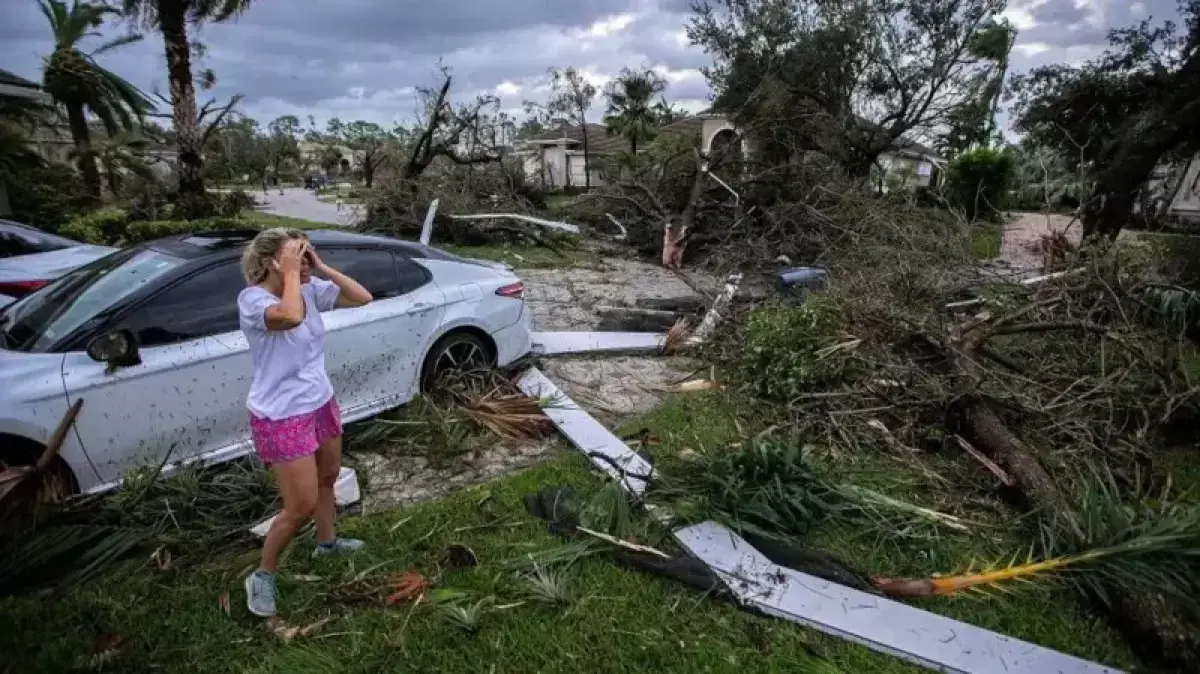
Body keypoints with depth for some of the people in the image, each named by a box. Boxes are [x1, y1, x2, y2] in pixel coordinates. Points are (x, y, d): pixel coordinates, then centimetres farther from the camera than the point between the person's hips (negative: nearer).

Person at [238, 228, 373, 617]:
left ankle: (327, 542, 51)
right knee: (301, 507, 0)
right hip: (281, 418, -7)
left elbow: (362, 298, -4)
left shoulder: (311, 289, -3)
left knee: (327, 478, 25)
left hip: (321, 404, 8)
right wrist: (291, 273, -28)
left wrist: (321, 268, -11)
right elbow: (291, 317, -43)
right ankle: (263, 576, 25)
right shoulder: (252, 299, -22)